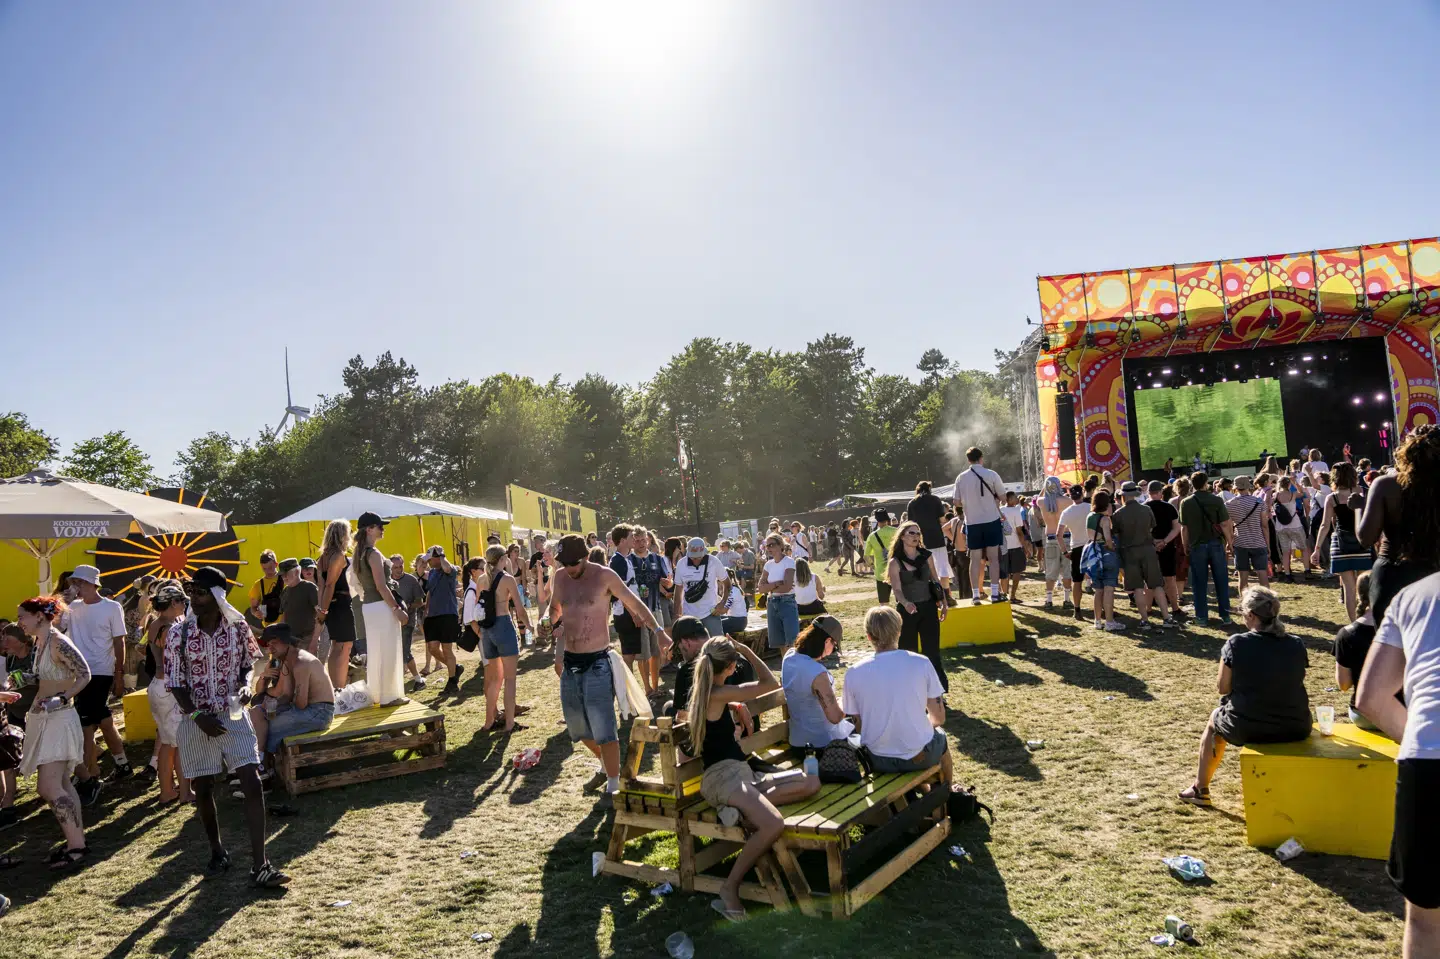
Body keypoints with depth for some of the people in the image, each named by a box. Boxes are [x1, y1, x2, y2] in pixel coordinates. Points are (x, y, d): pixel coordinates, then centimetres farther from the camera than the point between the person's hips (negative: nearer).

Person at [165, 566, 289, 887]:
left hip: (234, 716, 0)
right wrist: (198, 716, -14)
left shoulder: (238, 627, -5)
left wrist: (245, 684, -11)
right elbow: (175, 682, -4)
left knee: (252, 783, -10)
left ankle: (259, 864, -7)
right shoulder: (179, 632, -7)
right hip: (196, 720, 1)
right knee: (203, 788, 11)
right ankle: (217, 852, 33)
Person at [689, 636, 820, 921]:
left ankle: (746, 809, -15)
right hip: (723, 777, -10)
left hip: (742, 774, 10)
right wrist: (746, 650, 2)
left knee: (811, 782, -3)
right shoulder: (717, 694, -12)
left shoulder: (703, 692, 17)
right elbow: (770, 683, -7)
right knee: (773, 824, -35)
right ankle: (729, 889, -19)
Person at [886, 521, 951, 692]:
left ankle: (939, 690, 9)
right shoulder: (895, 562, -8)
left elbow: (935, 580, 12)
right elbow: (897, 589, -18)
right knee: (909, 652, 6)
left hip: (928, 608, 2)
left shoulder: (927, 556, 3)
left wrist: (944, 603, 10)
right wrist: (905, 603, -36)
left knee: (932, 651, 0)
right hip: (907, 610, -2)